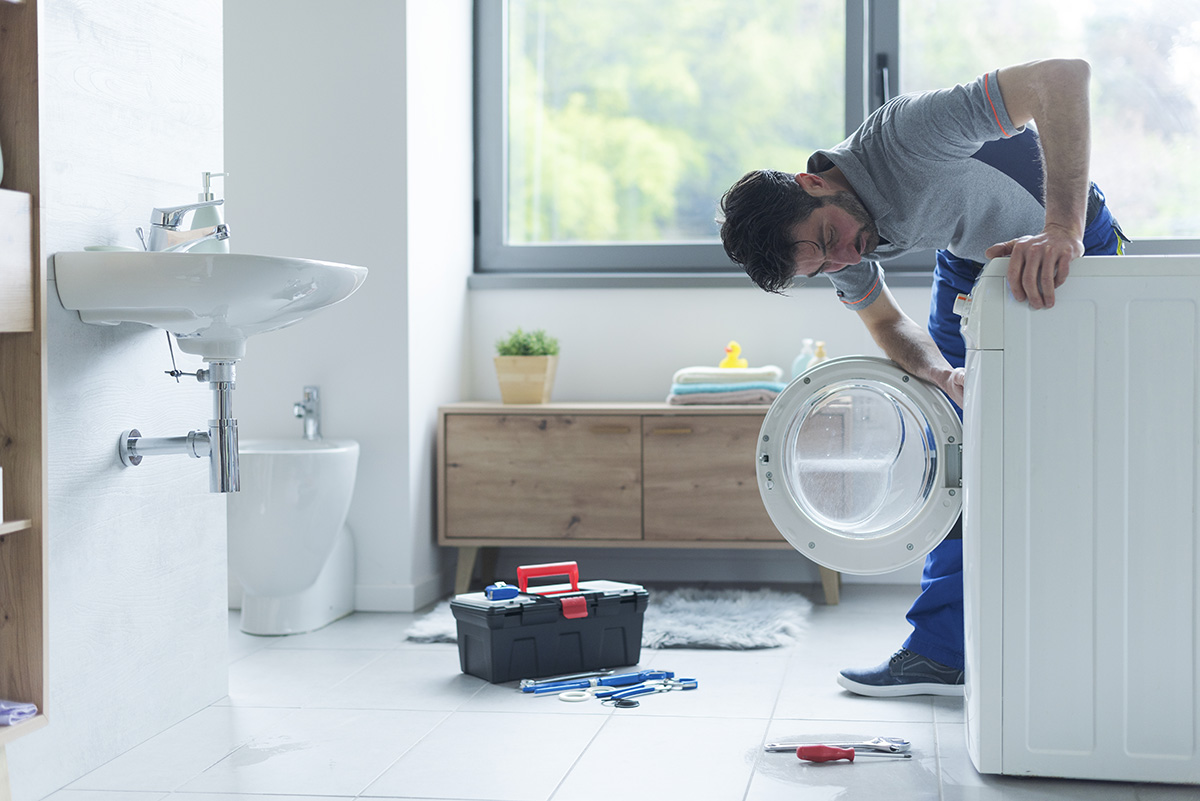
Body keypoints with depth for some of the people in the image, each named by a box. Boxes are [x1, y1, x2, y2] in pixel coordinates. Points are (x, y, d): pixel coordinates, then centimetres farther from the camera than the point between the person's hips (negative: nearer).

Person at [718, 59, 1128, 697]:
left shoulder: (901, 139, -40)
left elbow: (1062, 77, -48)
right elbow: (887, 321, -2)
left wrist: (1063, 232, -56)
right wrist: (945, 377, -25)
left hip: (1070, 242, -5)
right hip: (969, 257, 5)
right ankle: (944, 650, 4)